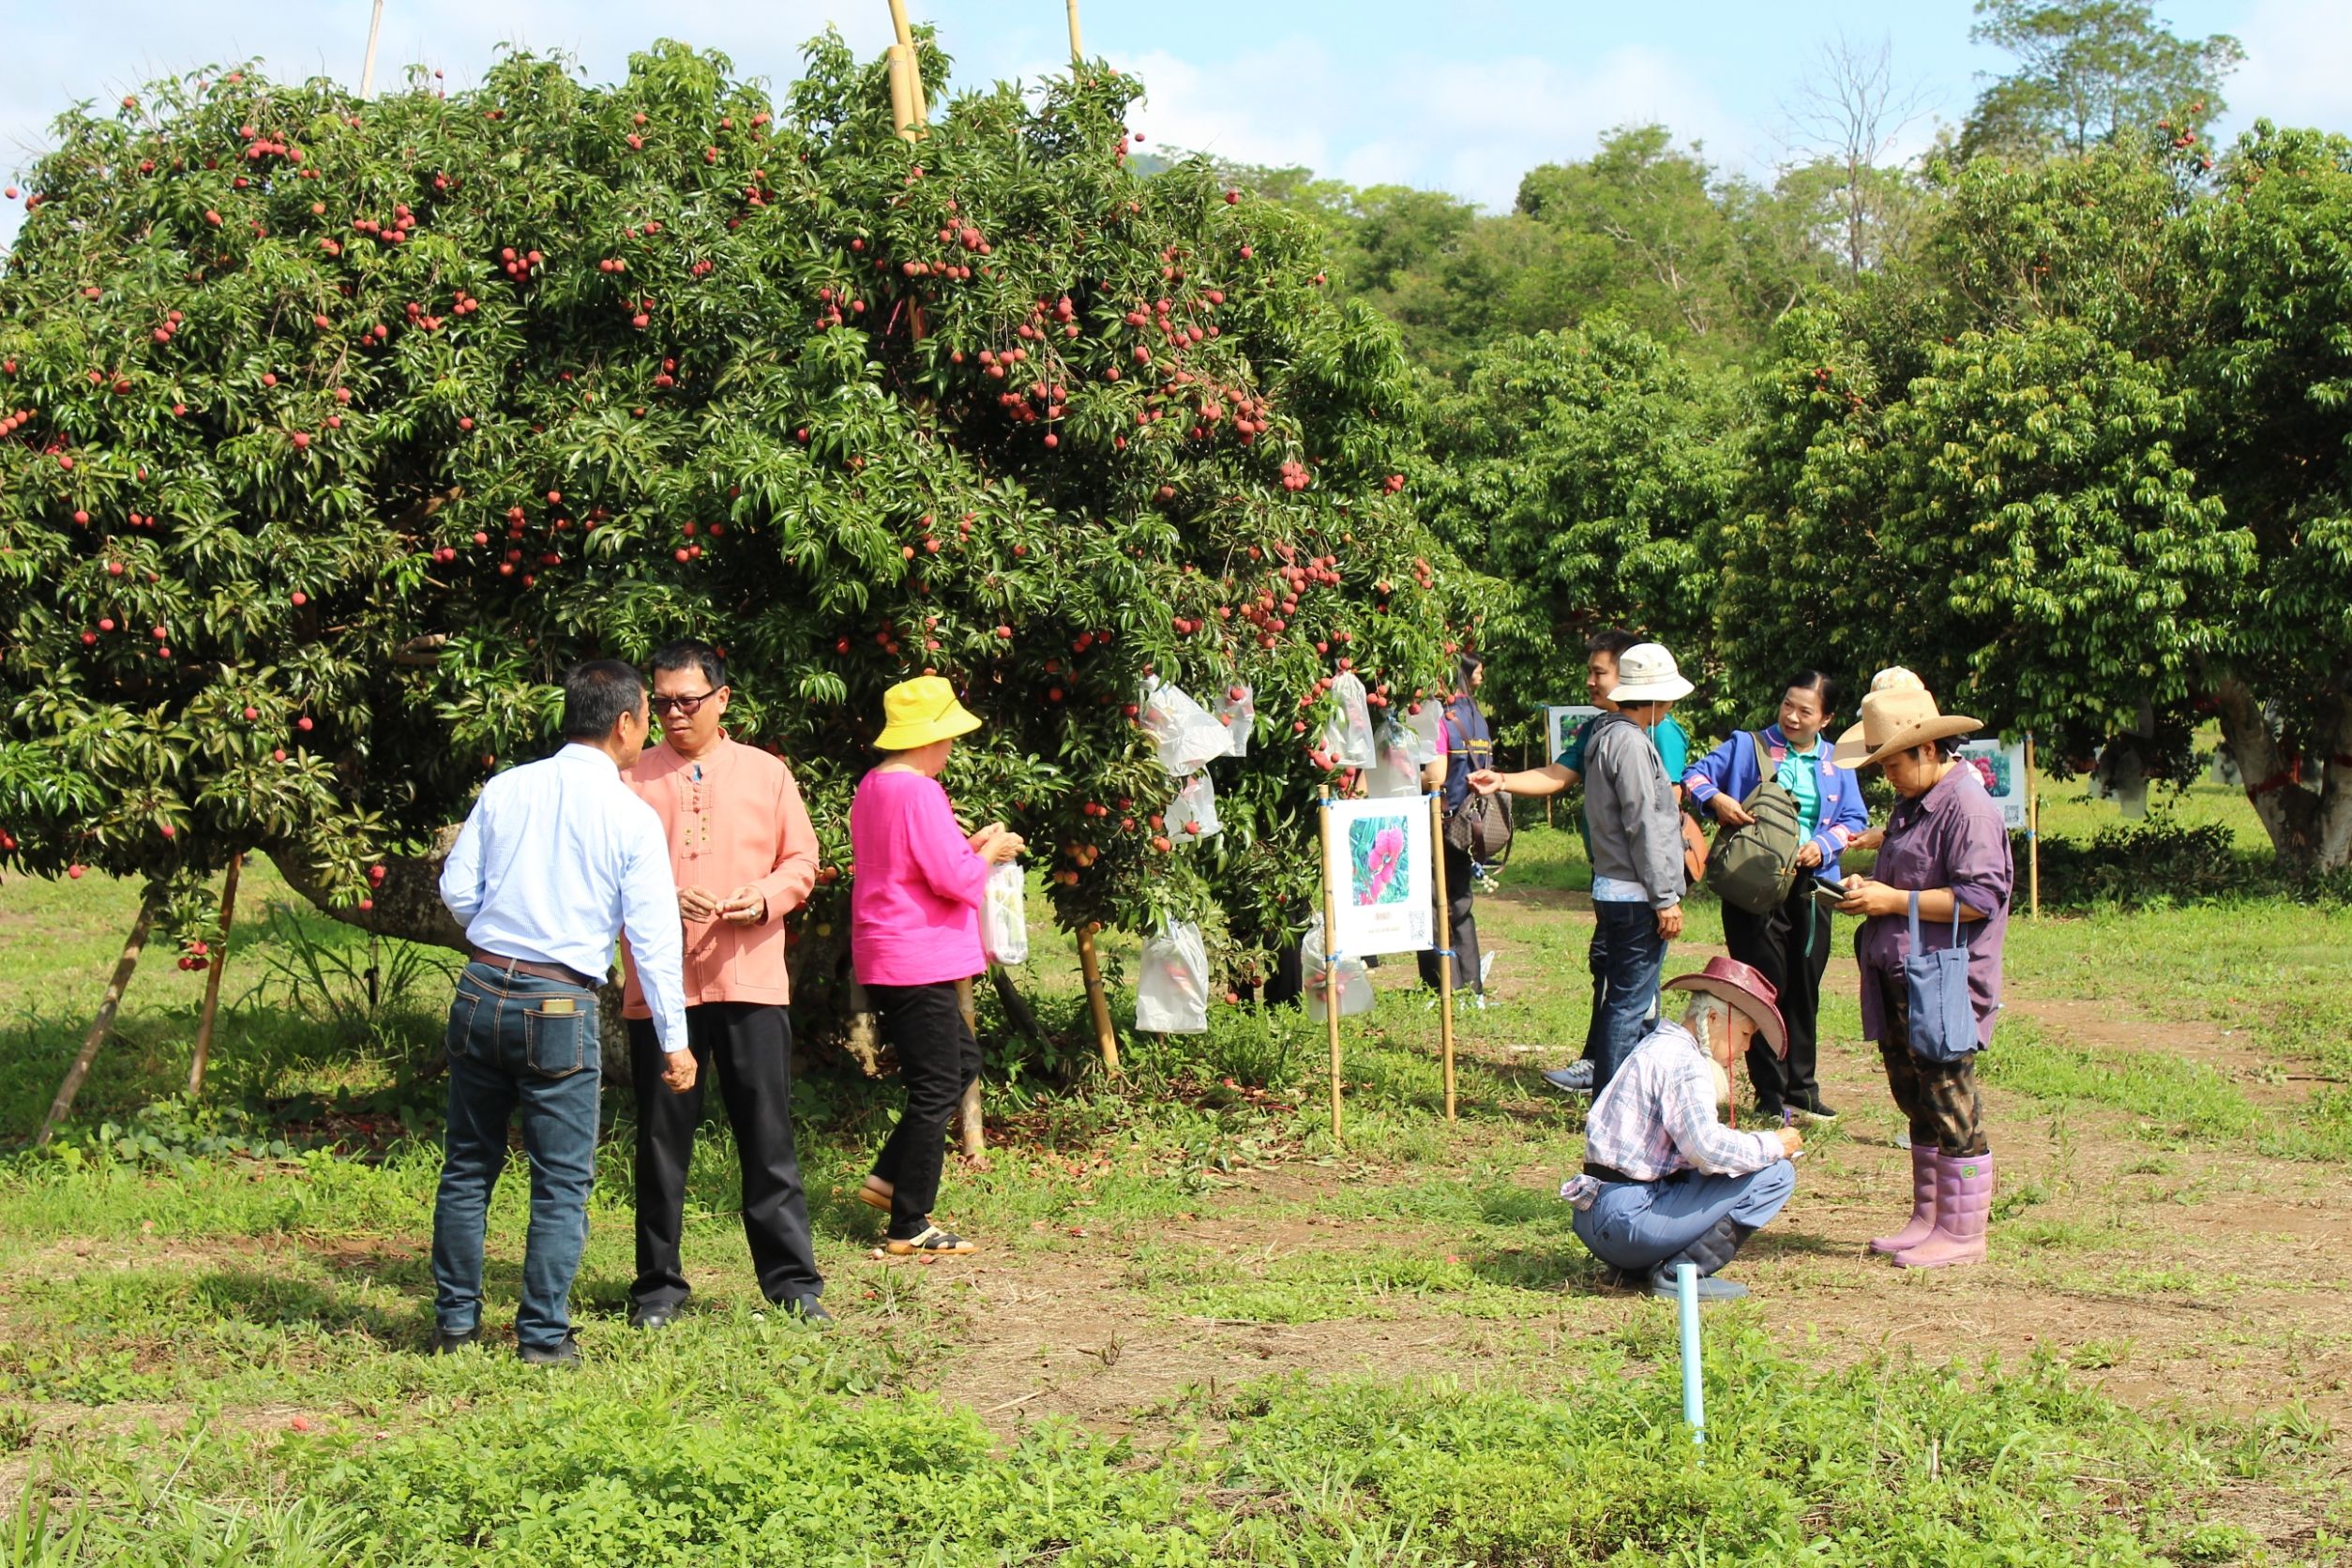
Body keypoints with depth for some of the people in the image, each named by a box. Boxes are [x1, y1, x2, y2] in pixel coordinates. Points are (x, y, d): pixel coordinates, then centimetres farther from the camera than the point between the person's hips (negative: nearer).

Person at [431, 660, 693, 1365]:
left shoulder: (505, 790, 4)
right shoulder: (632, 817, -5)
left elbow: (456, 890, 5)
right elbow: (653, 936, -7)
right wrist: (673, 1040, -1)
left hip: (481, 991, 4)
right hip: (560, 1008, -4)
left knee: (468, 1166, 15)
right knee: (562, 1181, 6)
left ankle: (455, 1320, 21)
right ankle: (544, 1336, 7)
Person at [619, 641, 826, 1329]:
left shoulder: (767, 774, 9)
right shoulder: (634, 778, 5)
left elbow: (802, 860, 11)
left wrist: (766, 898, -9)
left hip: (751, 982, 1)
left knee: (769, 1135, 3)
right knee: (662, 1138, 5)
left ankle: (792, 1280, 9)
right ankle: (658, 1285, 16)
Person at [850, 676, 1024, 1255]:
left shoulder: (873, 788, 12)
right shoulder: (918, 792, -19)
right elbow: (956, 877, -21)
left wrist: (971, 844, 15)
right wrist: (989, 851, -3)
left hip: (884, 961, 10)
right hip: (919, 961, -10)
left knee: (961, 1061, 21)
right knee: (936, 1088, -2)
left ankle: (889, 1177, 19)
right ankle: (909, 1226, 3)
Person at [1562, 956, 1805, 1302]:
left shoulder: (1659, 1045, 19)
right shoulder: (1682, 1059, -12)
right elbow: (1707, 1148, -22)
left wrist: (1766, 1144, 12)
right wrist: (1773, 1145, -6)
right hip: (1628, 1219, -10)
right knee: (1775, 1174, -8)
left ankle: (1634, 1267, 14)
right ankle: (1680, 1273, -9)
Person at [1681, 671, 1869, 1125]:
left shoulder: (1837, 765, 11)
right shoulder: (1748, 747, 4)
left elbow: (1855, 820, 10)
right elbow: (1695, 775, 5)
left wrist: (1824, 845, -9)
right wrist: (1714, 798, -16)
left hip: (1809, 886, 3)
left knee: (1804, 991, 8)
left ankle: (1801, 1091, 18)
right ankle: (1770, 1098, 3)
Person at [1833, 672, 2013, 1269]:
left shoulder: (1967, 806, -15)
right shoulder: (1911, 804, 16)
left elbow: (1981, 897, -21)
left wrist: (1892, 900, -19)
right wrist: (1869, 891, 7)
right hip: (1899, 984, 10)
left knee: (1950, 1107, -3)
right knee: (1917, 1104, 16)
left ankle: (1962, 1233, 4)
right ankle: (1928, 1219, 26)